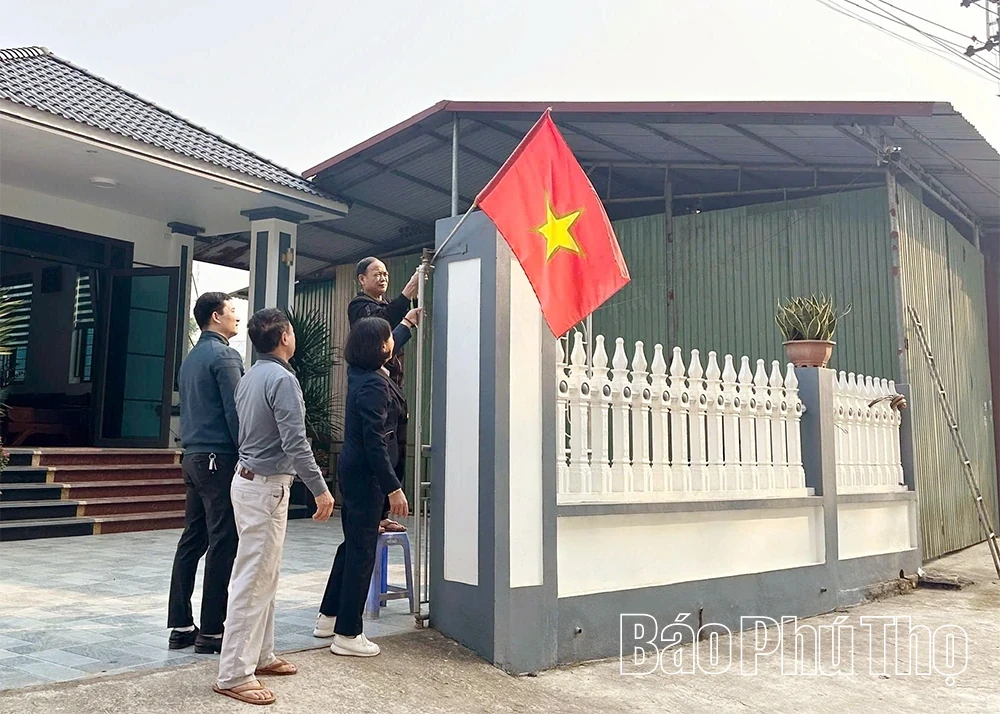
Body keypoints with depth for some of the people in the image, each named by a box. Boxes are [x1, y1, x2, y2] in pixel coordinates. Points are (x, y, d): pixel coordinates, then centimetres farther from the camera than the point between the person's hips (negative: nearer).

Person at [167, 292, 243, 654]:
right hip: (220, 459, -9)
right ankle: (211, 631, 0)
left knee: (192, 541, 10)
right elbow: (235, 411, -16)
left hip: (193, 457, 9)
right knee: (222, 545, -4)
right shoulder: (224, 355, -10)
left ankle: (181, 626, 15)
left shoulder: (191, 357, 17)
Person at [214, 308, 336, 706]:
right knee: (254, 580, -6)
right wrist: (320, 489, -18)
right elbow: (295, 442, -22)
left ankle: (259, 655, 25)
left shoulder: (249, 377, 11)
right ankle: (234, 674, -1)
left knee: (263, 575, 16)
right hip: (267, 486, -10)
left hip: (248, 477, 10)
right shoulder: (282, 379, -17)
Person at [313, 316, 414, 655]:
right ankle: (347, 633, 7)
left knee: (352, 545, 20)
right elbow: (375, 441, -25)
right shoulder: (374, 385, -21)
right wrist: (393, 487, -24)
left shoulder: (359, 373, 7)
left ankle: (328, 617, 31)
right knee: (362, 551, -1)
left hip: (351, 469, 10)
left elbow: (389, 345, 30)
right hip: (365, 474, -10)